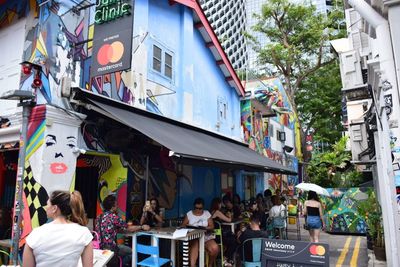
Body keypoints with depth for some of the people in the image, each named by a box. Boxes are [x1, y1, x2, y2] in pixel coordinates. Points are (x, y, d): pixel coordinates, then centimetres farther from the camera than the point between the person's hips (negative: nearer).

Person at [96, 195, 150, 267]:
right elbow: (128, 228, -9)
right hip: (109, 248, -8)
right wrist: (142, 227, 4)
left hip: (99, 247, 8)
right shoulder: (113, 216, -17)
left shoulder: (99, 217, 7)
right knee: (131, 251, 15)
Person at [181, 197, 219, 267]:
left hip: (206, 237, 2)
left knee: (215, 248, -25)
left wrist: (204, 228, -15)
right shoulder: (189, 214, 6)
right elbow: (183, 226, 5)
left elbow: (212, 227, 5)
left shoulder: (207, 213, 9)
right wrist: (188, 226, -17)